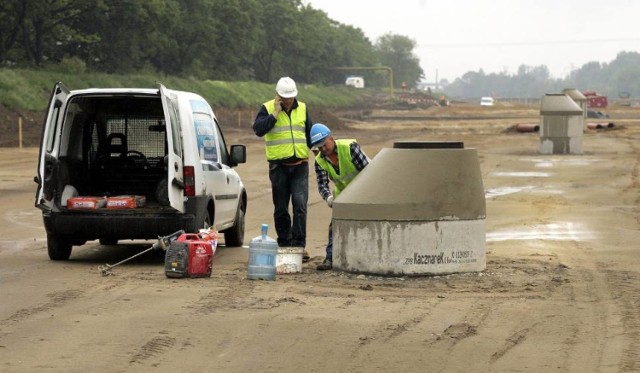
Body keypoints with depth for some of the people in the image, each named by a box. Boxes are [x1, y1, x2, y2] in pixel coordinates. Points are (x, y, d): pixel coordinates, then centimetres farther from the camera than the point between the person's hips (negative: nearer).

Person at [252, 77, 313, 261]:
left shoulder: (302, 108, 10)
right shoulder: (267, 109, -1)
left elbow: (309, 133, 21)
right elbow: (258, 129, -16)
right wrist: (275, 114, -17)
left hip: (300, 165, 1)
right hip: (279, 166, -1)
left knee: (300, 205, -10)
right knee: (281, 209, 6)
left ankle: (299, 244, -11)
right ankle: (284, 244, 16)